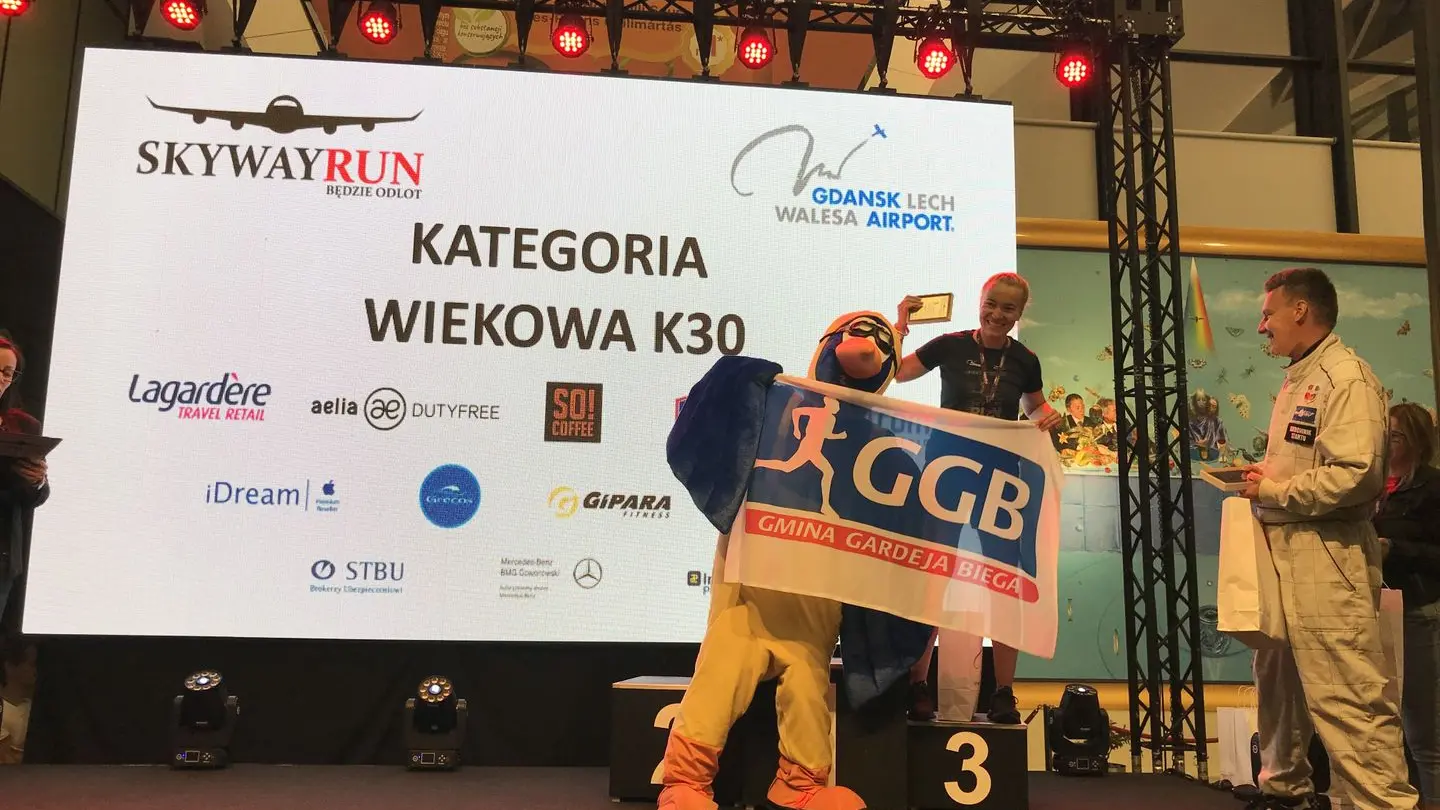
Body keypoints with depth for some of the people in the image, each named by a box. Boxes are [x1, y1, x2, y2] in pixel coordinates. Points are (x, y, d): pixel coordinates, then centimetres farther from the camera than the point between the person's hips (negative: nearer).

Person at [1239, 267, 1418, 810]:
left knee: (1347, 698, -9)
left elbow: (1354, 475, -23)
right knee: (1277, 683, 18)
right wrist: (1263, 477, 5)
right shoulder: (1298, 380, 18)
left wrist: (1272, 491, -14)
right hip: (1284, 550, 10)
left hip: (1326, 556, -10)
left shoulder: (1346, 377, -12)